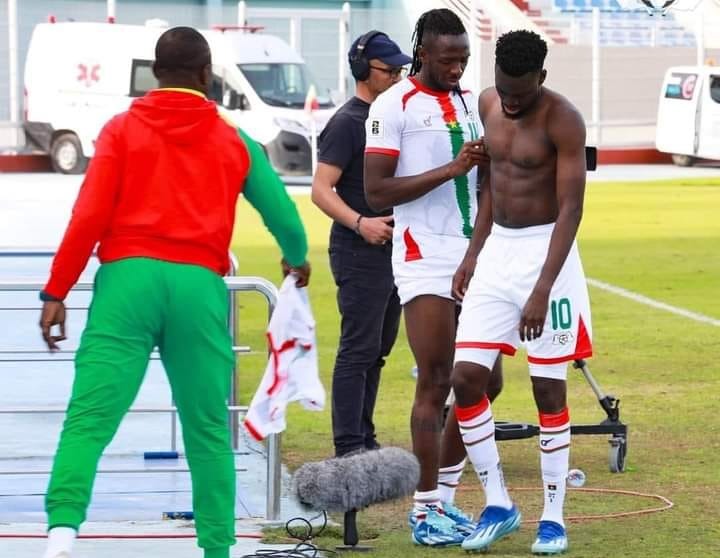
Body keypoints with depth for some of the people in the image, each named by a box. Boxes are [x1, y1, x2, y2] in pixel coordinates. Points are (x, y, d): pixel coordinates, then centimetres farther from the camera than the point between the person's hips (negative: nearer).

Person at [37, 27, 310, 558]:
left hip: (128, 279, -1)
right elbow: (284, 217, 19)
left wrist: (56, 291, 1)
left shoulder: (122, 130, 10)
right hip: (200, 286, 1)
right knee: (209, 433, 12)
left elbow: (89, 216, -1)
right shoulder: (234, 141, 15)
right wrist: (297, 258, 41)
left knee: (89, 420, -9)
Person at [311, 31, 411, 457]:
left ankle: (364, 439, 20)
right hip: (359, 252, -9)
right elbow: (321, 190, -17)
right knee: (359, 350, -10)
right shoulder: (347, 122, -11)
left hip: (393, 248, 9)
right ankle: (349, 447, -9)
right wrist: (359, 223, -31)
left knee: (378, 349, 13)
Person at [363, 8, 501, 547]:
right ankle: (425, 511, -2)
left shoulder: (471, 102, 14)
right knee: (436, 382, -8)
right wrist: (451, 169, -19)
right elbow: (376, 191, -12)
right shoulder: (394, 106, -6)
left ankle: (444, 497, 19)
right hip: (425, 256, -7)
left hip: (474, 255, 7)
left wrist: (491, 163, 1)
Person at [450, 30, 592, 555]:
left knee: (549, 388, -1)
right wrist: (474, 253, 14)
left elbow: (571, 208, -19)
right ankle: (498, 505, 11)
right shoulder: (488, 104, 5)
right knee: (466, 377, -2)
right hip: (498, 250, 6)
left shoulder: (562, 120, -15)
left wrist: (542, 290, -25)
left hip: (546, 251, -6)